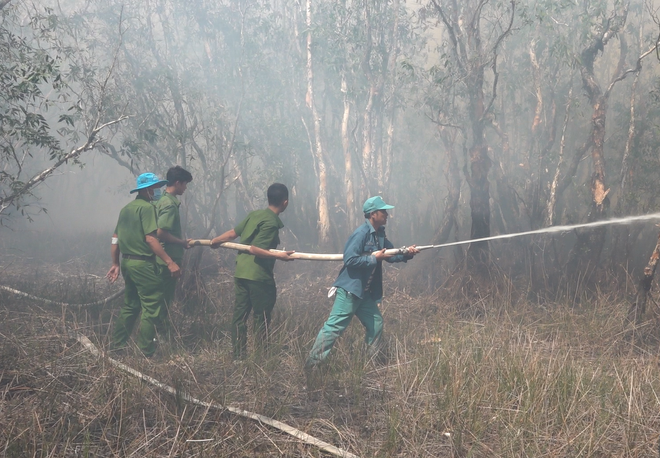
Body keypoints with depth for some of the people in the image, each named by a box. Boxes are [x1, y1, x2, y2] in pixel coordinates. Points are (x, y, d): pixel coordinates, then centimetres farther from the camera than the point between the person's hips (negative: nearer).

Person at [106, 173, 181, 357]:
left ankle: (117, 345, 25)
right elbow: (150, 238, -19)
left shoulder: (126, 209, 15)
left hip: (127, 262, 9)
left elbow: (115, 239, 16)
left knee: (130, 305, 20)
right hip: (143, 263, -9)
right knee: (153, 307, -5)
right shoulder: (147, 207, -11)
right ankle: (145, 354, -5)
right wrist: (169, 262, -21)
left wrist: (116, 264, 22)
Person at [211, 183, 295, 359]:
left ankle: (238, 356, 15)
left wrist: (215, 240, 28)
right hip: (259, 276, -8)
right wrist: (278, 255, -30)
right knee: (262, 317, 2)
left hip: (240, 272, 8)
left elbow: (232, 234, 12)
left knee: (239, 315, 9)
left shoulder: (254, 215, 8)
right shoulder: (271, 223, -14)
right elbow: (254, 249, -21)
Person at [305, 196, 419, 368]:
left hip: (365, 291, 9)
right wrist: (373, 258, -19)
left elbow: (391, 255, 18)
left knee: (376, 323, 14)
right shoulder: (361, 234, -18)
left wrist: (406, 254, 0)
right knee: (335, 326, -9)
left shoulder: (379, 235, 11)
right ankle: (312, 364, -5)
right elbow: (350, 260, -24)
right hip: (350, 289, -9)